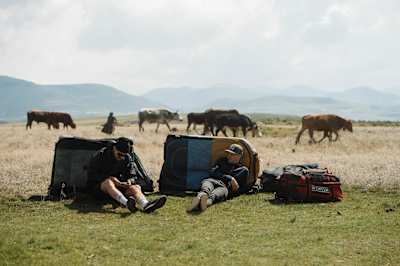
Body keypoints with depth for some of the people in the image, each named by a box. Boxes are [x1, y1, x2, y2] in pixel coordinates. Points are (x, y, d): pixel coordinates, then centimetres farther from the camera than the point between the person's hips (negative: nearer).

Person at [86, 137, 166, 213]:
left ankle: (145, 205, -57)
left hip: (118, 186, 4)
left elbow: (132, 175, 11)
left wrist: (129, 181, -13)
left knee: (135, 188, -24)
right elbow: (91, 175, -12)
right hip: (98, 186, -4)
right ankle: (127, 203, -64)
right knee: (108, 182, -39)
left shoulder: (127, 158, 6)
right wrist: (109, 178, -21)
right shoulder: (101, 155, -8)